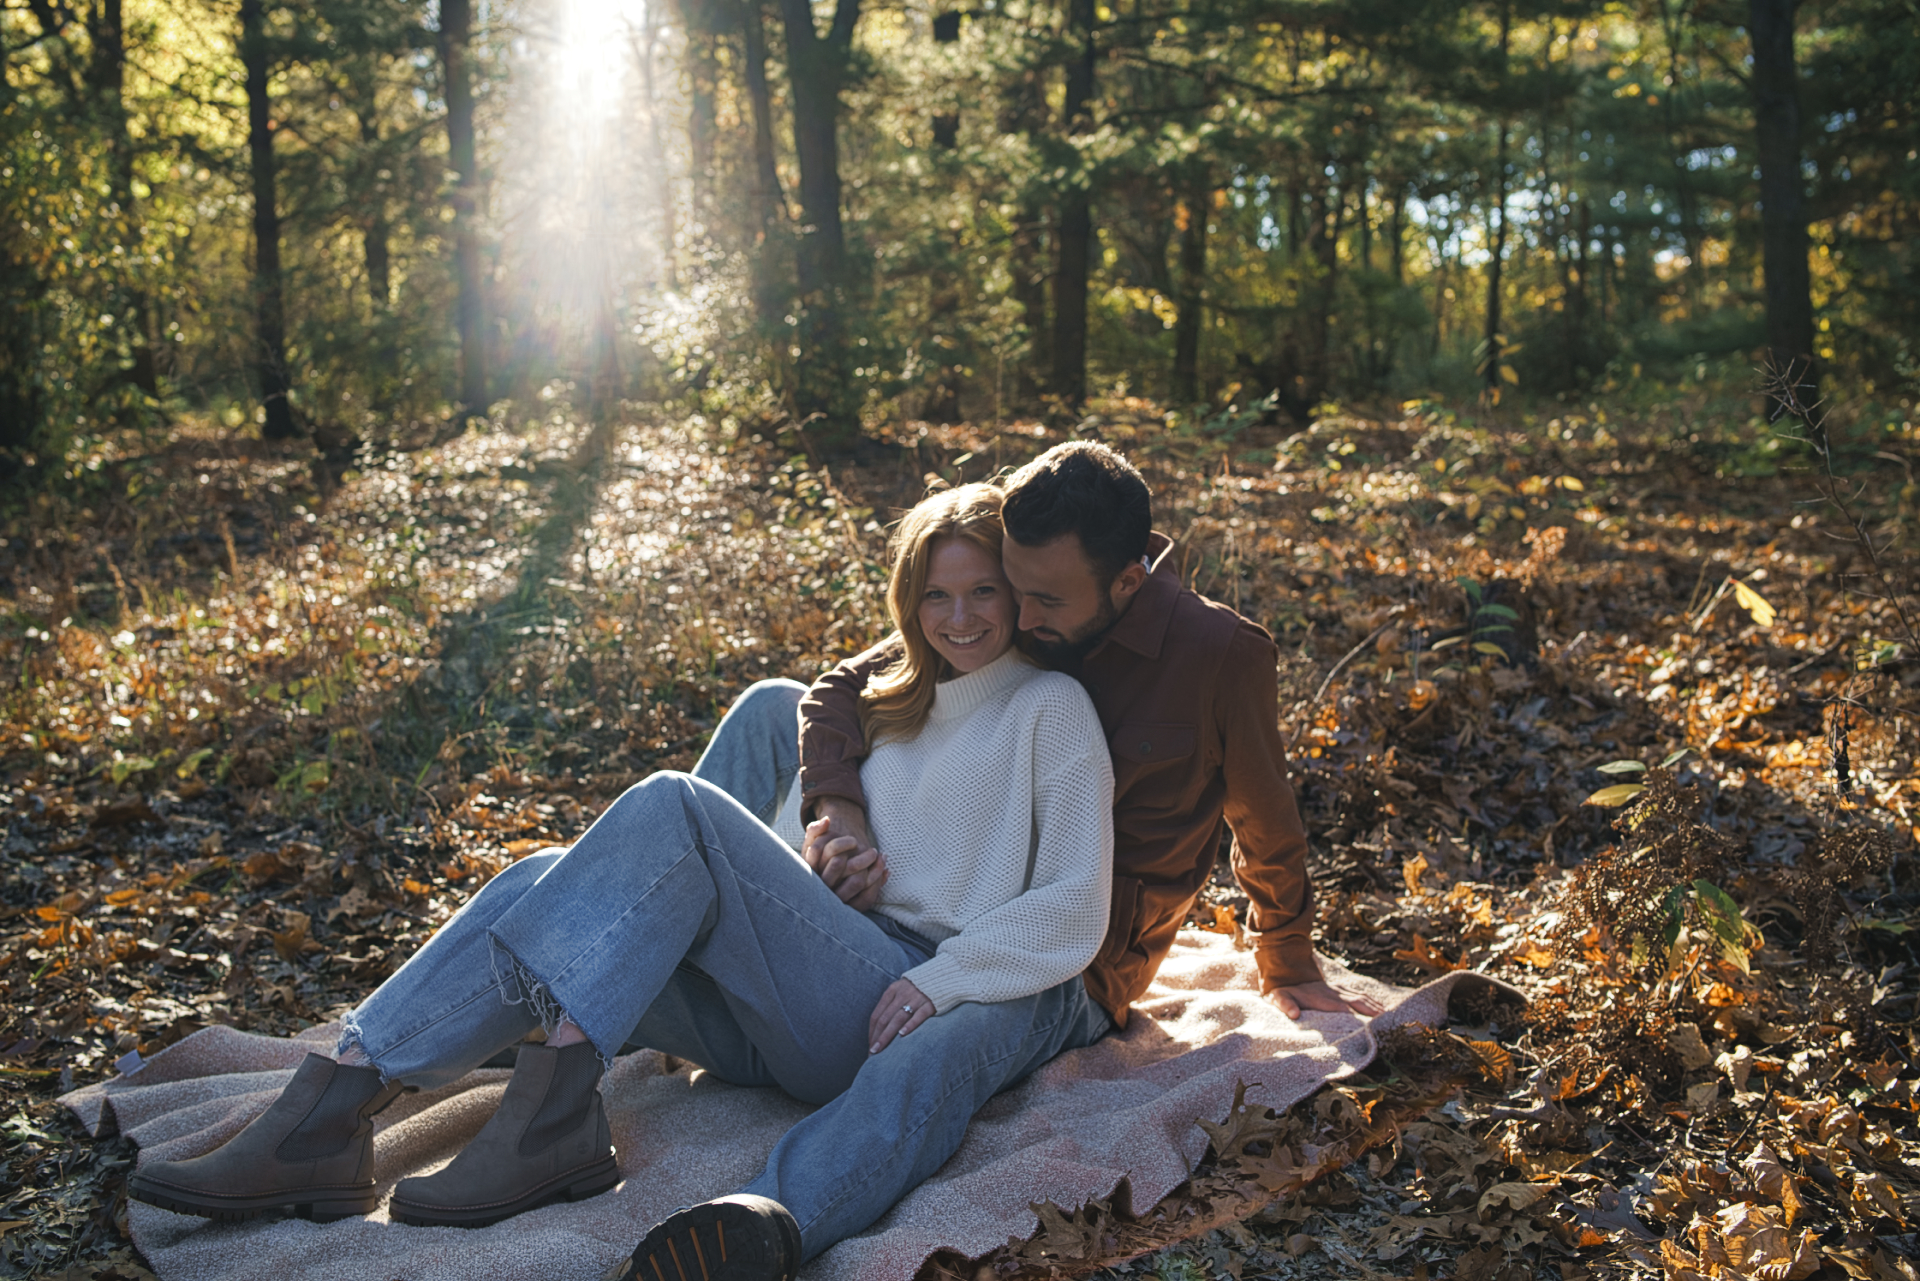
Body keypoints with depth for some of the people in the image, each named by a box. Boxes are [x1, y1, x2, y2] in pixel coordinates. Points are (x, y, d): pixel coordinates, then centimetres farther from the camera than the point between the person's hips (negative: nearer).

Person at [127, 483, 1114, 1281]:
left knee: (672, 807, -26)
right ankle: (334, 1108, -28)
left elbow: (1075, 912, -1)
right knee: (547, 889, -18)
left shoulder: (1050, 711, 7)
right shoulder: (883, 709, 26)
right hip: (785, 1018, 6)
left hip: (894, 1016, -6)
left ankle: (551, 1116, -33)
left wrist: (938, 980, -12)